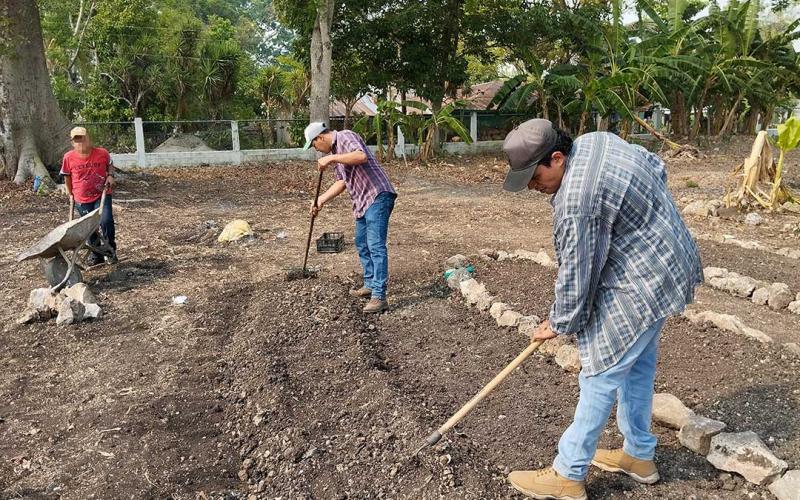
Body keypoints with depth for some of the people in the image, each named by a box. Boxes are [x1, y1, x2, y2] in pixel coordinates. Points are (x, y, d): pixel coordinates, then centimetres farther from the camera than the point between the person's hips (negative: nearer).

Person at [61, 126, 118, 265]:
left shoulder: (102, 153, -9)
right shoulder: (68, 157, -8)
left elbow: (110, 164, 13)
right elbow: (67, 176, 8)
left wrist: (110, 176, -5)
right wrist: (70, 194, 12)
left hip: (102, 195, -1)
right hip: (82, 200, 1)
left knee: (106, 221, -20)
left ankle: (111, 249, 4)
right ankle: (96, 255, 28)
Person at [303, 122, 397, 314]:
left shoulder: (346, 136, -7)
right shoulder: (334, 152, 20)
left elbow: (361, 156, -27)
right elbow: (341, 182, 21)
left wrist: (331, 159, -22)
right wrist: (321, 200, 15)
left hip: (377, 196, -10)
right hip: (362, 202, 10)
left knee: (376, 246, -14)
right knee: (362, 245, 17)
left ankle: (379, 296, -16)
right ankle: (370, 285, 29)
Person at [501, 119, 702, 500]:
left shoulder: (577, 201, -30)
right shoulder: (595, 140, 1)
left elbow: (576, 273, -21)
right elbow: (657, 167, 15)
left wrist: (560, 323, -6)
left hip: (641, 285, -11)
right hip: (666, 263, 11)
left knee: (601, 376, -2)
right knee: (637, 366, 20)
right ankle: (639, 455, 35)